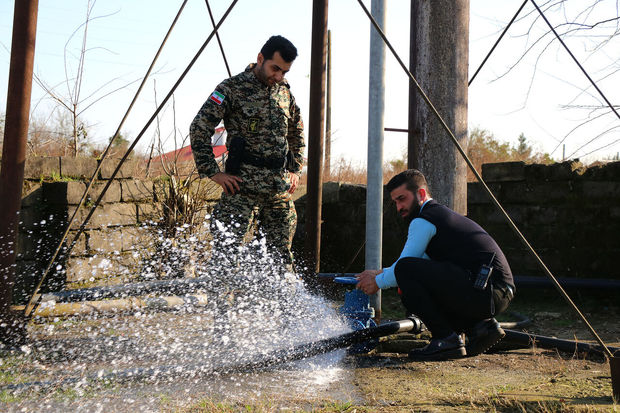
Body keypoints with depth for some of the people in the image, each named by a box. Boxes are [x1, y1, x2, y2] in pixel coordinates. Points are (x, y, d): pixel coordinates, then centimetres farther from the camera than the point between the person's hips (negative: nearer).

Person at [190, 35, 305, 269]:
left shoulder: (284, 92, 13)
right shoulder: (233, 88, -5)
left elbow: (297, 132, 28)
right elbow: (199, 129, -8)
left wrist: (296, 169, 17)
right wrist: (214, 173, -11)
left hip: (280, 187, 6)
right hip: (242, 186, -5)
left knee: (281, 253, 11)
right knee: (227, 249, -11)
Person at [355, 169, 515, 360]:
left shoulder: (422, 221, -5)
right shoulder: (442, 215, 26)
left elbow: (404, 267, -3)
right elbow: (420, 263, 34)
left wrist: (378, 282, 15)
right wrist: (380, 273, 31)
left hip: (486, 292, -10)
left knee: (406, 269, -15)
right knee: (411, 295, 19)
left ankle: (446, 340, -11)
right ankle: (480, 326, 9)